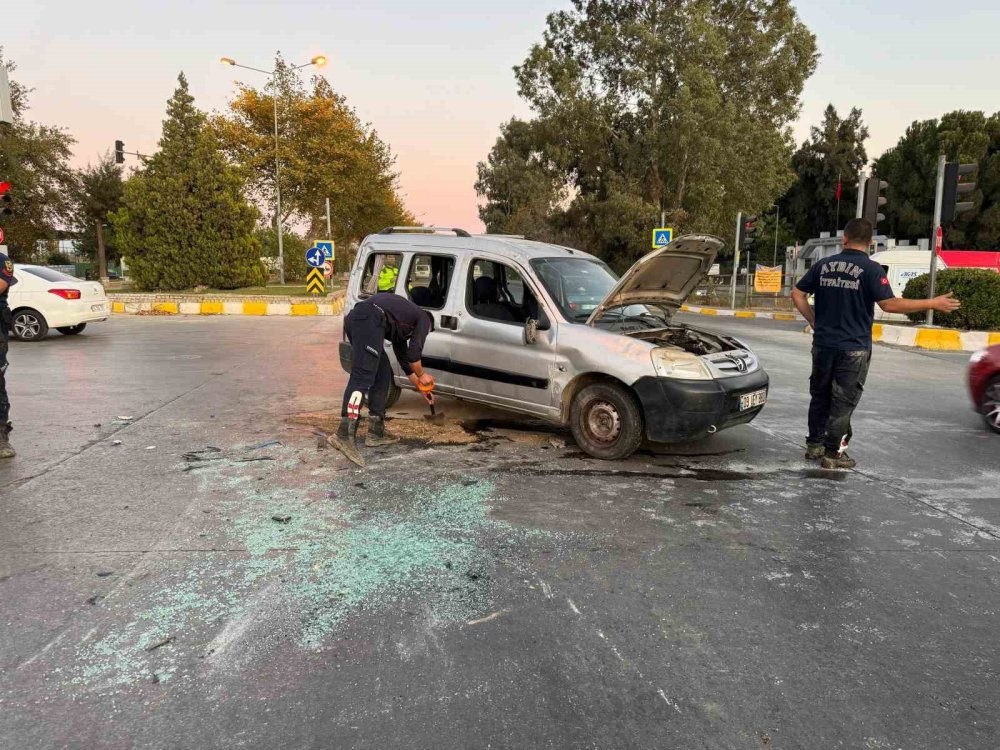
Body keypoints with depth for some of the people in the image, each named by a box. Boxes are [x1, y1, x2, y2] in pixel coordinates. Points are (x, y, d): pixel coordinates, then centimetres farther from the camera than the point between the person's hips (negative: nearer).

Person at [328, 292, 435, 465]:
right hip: (370, 320, -9)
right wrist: (422, 375, 24)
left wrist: (422, 388, 53)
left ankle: (376, 433, 18)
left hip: (355, 318, 9)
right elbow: (414, 353, 7)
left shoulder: (402, 326, 39)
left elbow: (404, 357, 46)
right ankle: (344, 436, -27)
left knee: (383, 375, 16)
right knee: (363, 378, -16)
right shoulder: (423, 319, 19)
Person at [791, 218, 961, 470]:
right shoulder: (871, 269, -10)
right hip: (853, 348, -4)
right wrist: (932, 304, -10)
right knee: (843, 401, 3)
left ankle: (814, 445, 23)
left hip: (823, 344, 4)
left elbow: (797, 294, 5)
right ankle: (834, 453, 7)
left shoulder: (823, 265, 4)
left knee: (820, 396, 16)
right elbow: (890, 304, -17)